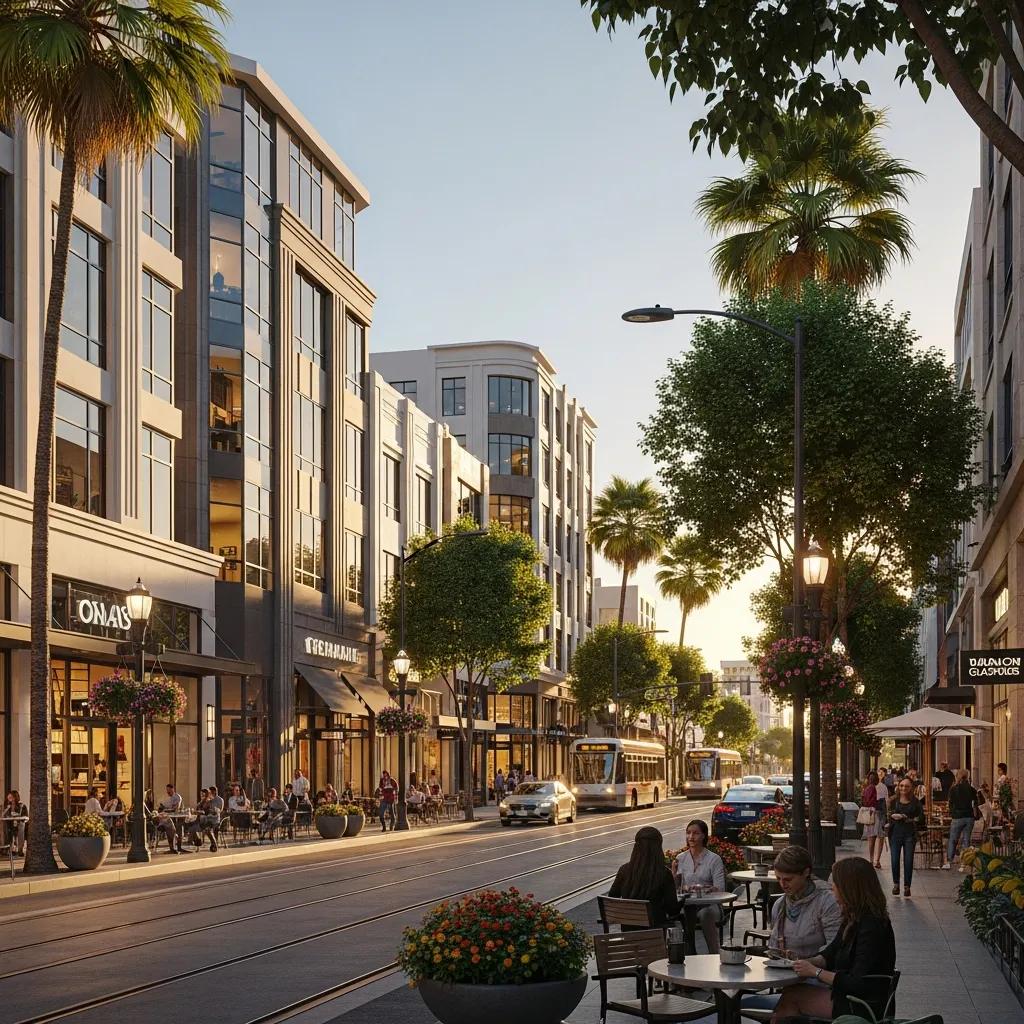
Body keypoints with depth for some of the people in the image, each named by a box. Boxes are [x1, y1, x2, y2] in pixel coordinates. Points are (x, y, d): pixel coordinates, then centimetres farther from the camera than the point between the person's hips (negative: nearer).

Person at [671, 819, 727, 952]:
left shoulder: (714, 859, 1)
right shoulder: (681, 858, 14)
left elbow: (720, 889, -8)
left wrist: (704, 889, -27)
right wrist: (674, 872, -6)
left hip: (709, 904, -3)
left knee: (706, 913, -40)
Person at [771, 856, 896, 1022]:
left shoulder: (871, 927, -22)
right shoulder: (854, 919, 9)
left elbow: (858, 983, -23)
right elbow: (830, 955, 16)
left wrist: (816, 972, -15)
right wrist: (808, 962, -4)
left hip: (865, 1008, -9)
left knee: (791, 995, -7)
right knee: (791, 991, -4)